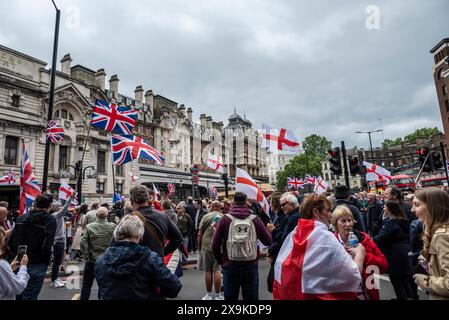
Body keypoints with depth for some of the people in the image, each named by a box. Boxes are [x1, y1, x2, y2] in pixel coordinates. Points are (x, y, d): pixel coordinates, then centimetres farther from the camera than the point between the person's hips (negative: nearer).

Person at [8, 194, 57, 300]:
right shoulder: (50, 220, -13)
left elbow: (11, 241, 4)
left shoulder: (22, 218, 5)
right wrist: (46, 261, -3)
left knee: (19, 294, 21)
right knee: (30, 296, 3)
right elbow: (47, 246, -18)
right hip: (36, 265, -6)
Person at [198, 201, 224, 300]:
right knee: (217, 270, 6)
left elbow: (200, 233, -2)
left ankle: (208, 295, 19)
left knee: (208, 271, 9)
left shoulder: (207, 216, -4)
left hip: (207, 246, -1)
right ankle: (218, 295, 10)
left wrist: (199, 246, 10)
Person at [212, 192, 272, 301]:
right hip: (251, 266, 1)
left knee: (230, 297, 14)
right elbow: (268, 241, -2)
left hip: (230, 266, 0)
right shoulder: (255, 219, -6)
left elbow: (215, 244, -6)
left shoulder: (225, 218, -7)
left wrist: (221, 261, 9)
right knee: (251, 297, 14)